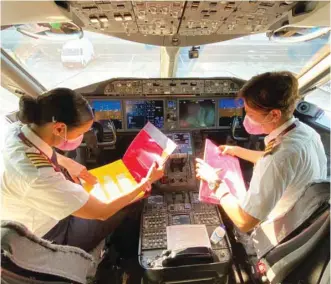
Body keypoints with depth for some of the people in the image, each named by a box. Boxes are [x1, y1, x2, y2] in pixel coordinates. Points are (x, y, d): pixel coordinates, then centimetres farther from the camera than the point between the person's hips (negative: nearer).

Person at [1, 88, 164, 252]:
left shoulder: (19, 130, -18)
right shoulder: (40, 178, -44)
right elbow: (102, 213, -30)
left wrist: (66, 162, -3)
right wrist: (146, 182, -20)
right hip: (51, 237, -7)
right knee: (134, 208, 1)